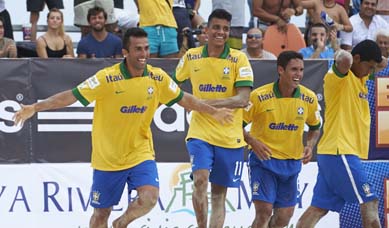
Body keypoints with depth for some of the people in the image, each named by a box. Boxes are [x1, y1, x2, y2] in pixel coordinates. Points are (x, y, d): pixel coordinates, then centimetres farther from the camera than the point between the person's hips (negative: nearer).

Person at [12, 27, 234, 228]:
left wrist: (214, 112, 13)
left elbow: (184, 99, 10)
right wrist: (35, 108, -28)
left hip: (141, 152, 2)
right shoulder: (107, 78, -18)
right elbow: (71, 96, -20)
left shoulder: (157, 78, -6)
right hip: (107, 158, -2)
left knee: (149, 197, -20)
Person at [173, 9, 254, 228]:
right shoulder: (191, 56, 3)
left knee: (219, 193, 6)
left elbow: (243, 99, -13)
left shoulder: (239, 58, -4)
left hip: (230, 135, 0)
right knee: (200, 180, -20)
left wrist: (208, 103, -19)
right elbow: (174, 84, 20)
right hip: (200, 131, 0)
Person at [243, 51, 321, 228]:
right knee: (264, 211, -13)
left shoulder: (309, 98, -2)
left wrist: (310, 146, -4)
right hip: (263, 158, -4)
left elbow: (315, 127, 15)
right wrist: (253, 142, -23)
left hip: (292, 163, 4)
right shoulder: (259, 96, -14)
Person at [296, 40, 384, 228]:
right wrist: (341, 55, -12)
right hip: (340, 151, -9)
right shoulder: (338, 76, -11)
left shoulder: (359, 78, 16)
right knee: (369, 202, -8)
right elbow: (344, 60, -35)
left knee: (319, 208, 5)